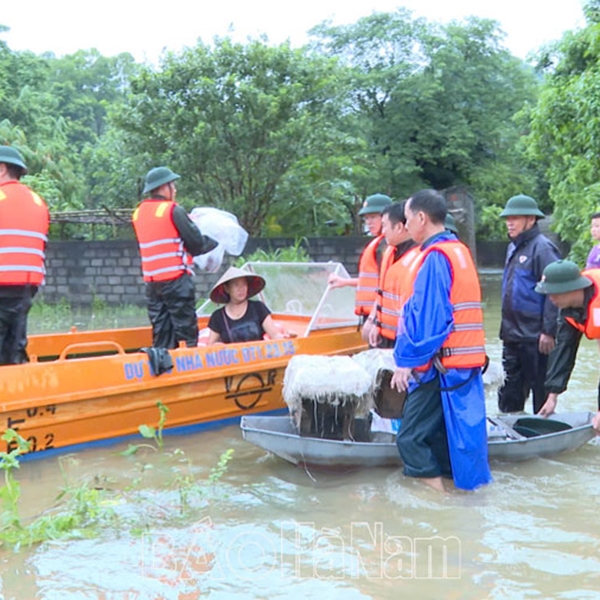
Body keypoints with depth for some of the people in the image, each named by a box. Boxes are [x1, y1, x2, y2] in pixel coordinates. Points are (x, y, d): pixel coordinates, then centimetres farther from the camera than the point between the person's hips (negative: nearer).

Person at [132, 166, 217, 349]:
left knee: (160, 333, 10)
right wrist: (213, 242, 11)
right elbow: (196, 243, -8)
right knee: (186, 330, -2)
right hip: (176, 280, -7)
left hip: (151, 281, 7)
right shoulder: (174, 211, -9)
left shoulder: (138, 213, 12)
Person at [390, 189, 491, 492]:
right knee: (440, 433, 15)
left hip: (440, 365, -10)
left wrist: (406, 360, -17)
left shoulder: (435, 257, -15)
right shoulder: (459, 251, 15)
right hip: (466, 358, 10)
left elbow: (425, 317, -21)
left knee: (410, 438, -4)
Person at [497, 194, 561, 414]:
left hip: (534, 337, -9)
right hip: (512, 335, 9)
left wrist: (548, 332, -20)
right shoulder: (513, 247, 14)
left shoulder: (542, 248, -13)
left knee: (541, 391, 3)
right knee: (510, 394, 14)